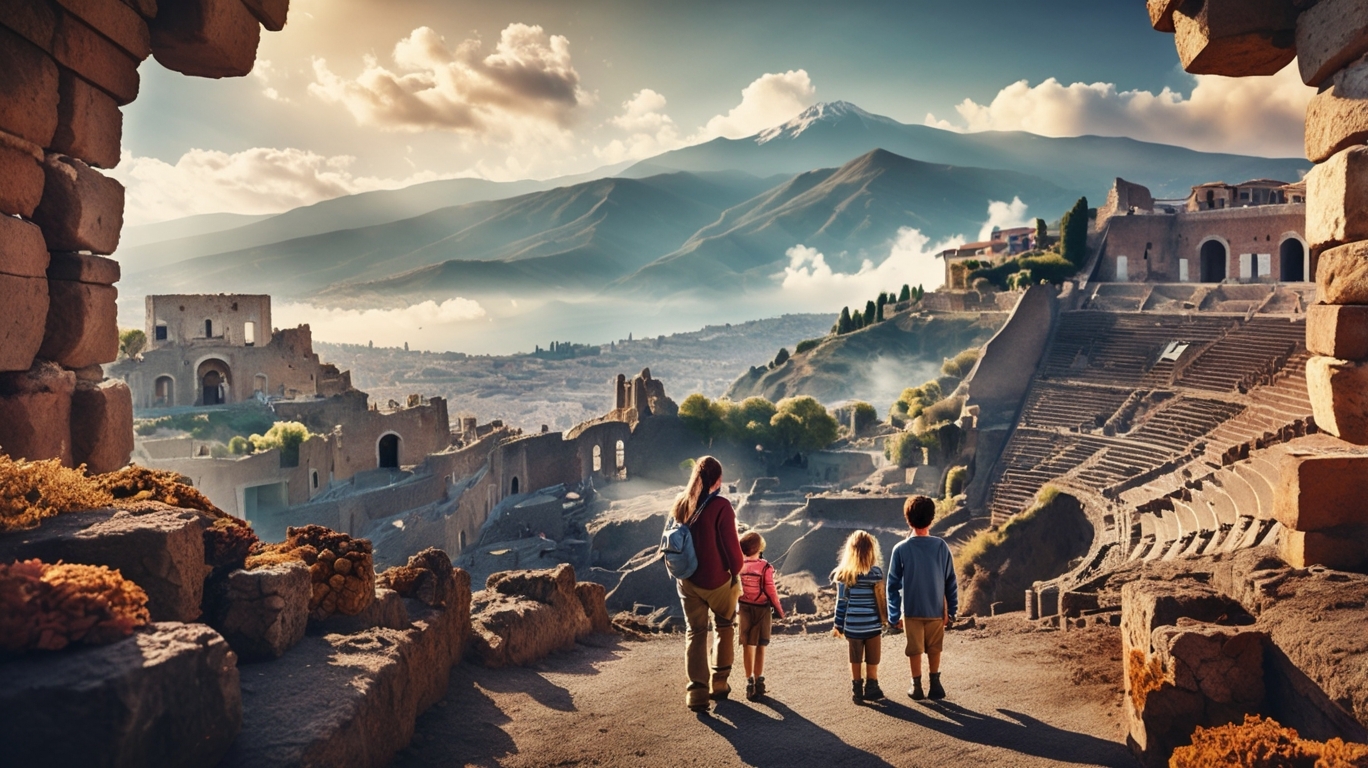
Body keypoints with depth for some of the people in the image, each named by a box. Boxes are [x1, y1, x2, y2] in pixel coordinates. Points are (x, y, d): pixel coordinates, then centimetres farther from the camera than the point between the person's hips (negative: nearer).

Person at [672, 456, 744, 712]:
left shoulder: (681, 504, -1)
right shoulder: (721, 506, -19)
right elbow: (731, 544, -16)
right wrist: (736, 571, -1)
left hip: (688, 580, 4)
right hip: (718, 580, -3)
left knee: (694, 633, 11)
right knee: (724, 627, 20)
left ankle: (697, 691, 3)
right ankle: (719, 683, 23)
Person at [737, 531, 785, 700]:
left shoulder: (739, 566, -7)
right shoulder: (765, 567, -14)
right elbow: (771, 592, -11)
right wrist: (779, 610, 1)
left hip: (744, 609, 2)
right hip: (761, 609, -2)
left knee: (747, 646, 11)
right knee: (760, 646, 6)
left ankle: (749, 681, 14)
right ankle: (758, 681, 8)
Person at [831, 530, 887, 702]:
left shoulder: (843, 573, -2)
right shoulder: (875, 572, -9)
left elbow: (841, 601, 0)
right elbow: (880, 599, -8)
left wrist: (839, 625, 6)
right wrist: (884, 620, 2)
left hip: (852, 625, 2)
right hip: (872, 625, -2)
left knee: (856, 660, 13)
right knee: (872, 660, 12)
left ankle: (857, 691, 18)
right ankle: (871, 689, 18)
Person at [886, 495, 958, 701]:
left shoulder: (901, 549, -12)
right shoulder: (941, 546, -9)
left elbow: (893, 585, -7)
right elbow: (951, 582, -4)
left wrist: (894, 615, 2)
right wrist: (952, 611, 6)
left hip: (911, 611, -1)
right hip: (936, 610, 1)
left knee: (915, 650, 14)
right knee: (934, 649, 19)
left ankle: (917, 686, 22)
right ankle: (935, 684, 22)